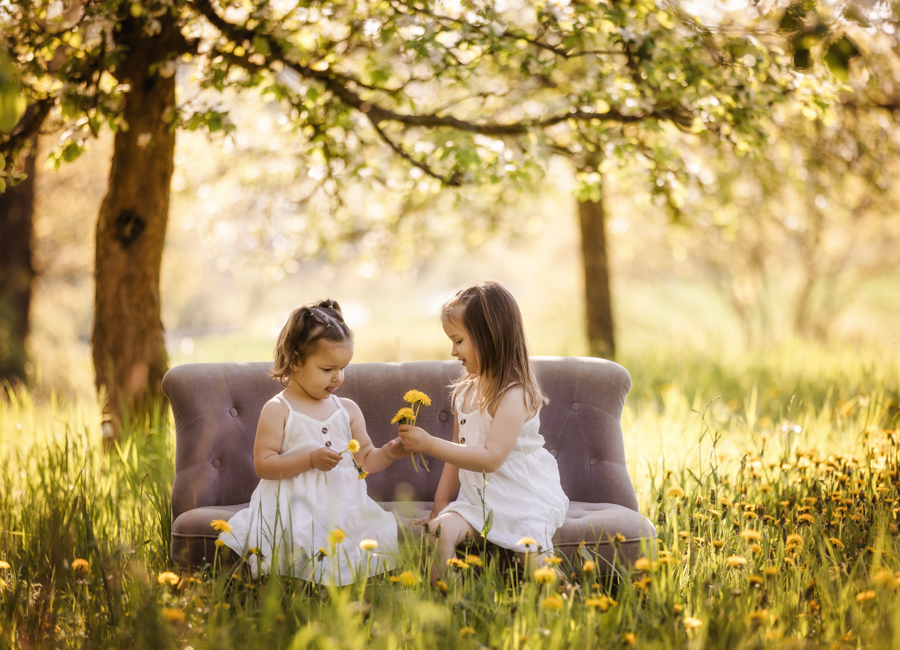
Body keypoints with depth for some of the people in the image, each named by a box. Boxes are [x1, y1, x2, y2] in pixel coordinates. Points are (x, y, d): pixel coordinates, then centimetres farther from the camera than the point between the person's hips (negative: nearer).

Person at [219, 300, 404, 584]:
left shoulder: (348, 410, 15)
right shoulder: (278, 410, 0)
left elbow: (366, 460, 17)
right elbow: (263, 464, -7)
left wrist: (390, 452, -3)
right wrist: (311, 460, -16)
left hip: (342, 504, 5)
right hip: (295, 506, -4)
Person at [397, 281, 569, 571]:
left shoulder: (514, 395, -16)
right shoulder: (466, 391, 12)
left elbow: (491, 458, -24)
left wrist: (429, 444, -23)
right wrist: (440, 502, 13)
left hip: (525, 499, -6)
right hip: (478, 497, 7)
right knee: (440, 529, -19)